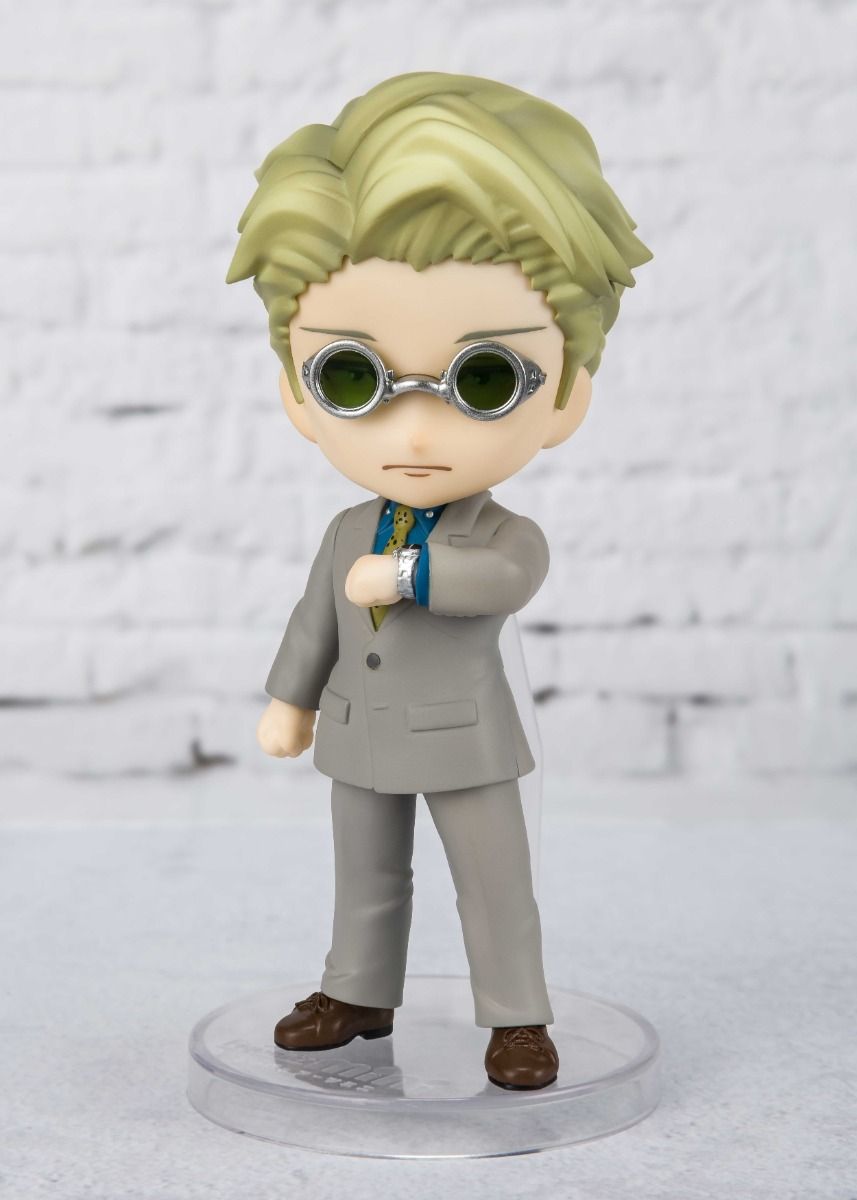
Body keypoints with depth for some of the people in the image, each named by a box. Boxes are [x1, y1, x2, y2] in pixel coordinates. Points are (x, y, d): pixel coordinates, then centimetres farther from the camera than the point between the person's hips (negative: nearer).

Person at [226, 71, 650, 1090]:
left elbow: (508, 578, -39)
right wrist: (290, 700, 13)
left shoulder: (503, 534, -17)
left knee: (494, 883, 4)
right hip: (363, 741, 5)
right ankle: (360, 996, 34)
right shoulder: (347, 532, -3)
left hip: (466, 742, -4)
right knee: (365, 876, 18)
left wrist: (401, 572, -35)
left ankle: (517, 1018, 18)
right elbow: (318, 614, 9)